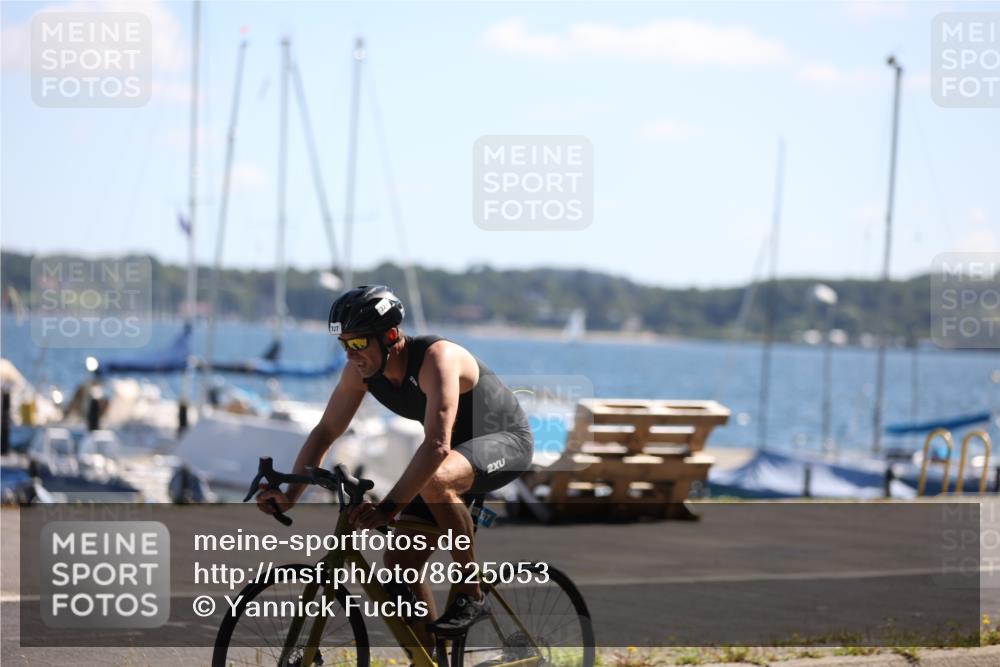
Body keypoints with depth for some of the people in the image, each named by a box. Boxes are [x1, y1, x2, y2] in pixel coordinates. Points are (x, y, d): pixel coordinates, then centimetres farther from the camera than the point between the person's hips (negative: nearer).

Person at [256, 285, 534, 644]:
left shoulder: (436, 357, -33)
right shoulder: (360, 371, -11)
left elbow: (437, 445, -42)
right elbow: (324, 432, -4)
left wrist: (387, 508, -48)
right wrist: (289, 495, -17)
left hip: (506, 440, -8)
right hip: (458, 450, 8)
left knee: (434, 480, -38)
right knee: (400, 561, -3)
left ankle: (471, 596, -22)